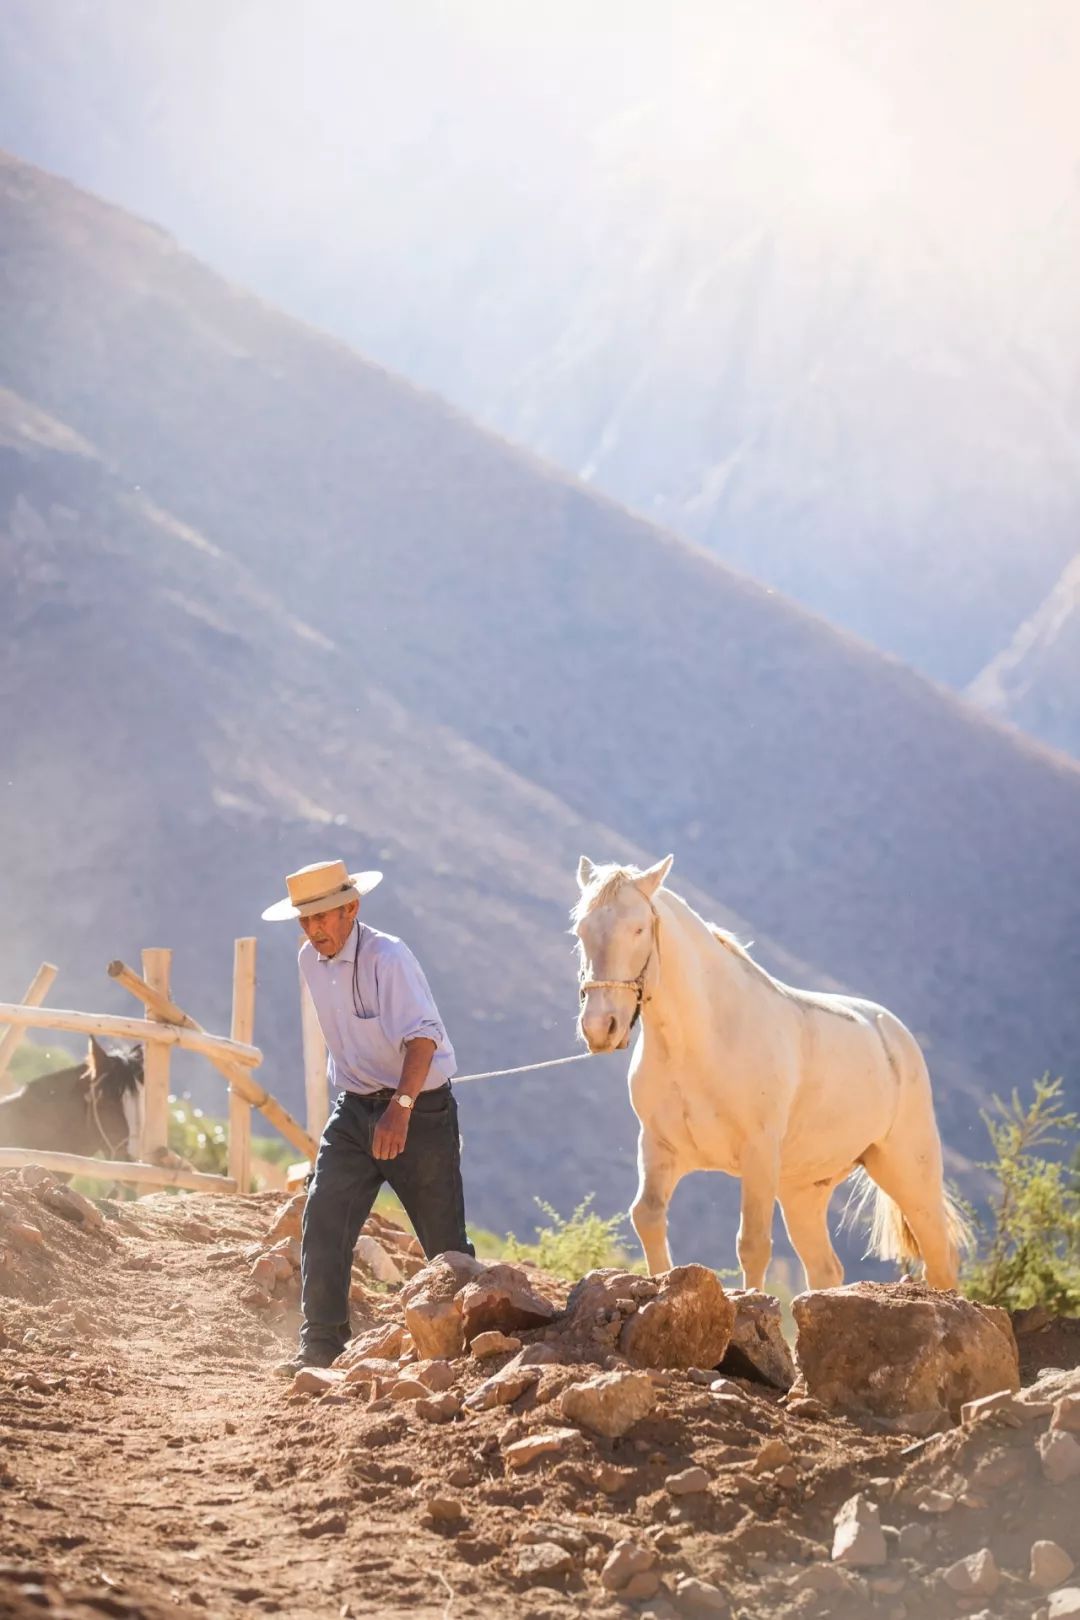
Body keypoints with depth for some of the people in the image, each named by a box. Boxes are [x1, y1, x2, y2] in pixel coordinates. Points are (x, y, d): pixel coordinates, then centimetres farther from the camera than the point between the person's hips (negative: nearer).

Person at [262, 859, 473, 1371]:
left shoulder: (388, 958, -21)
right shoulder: (311, 960, 3)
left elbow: (423, 1037, -34)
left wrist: (401, 1108, -47)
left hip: (419, 1110, -6)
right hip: (353, 1110, 6)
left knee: (444, 1239, 2)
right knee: (322, 1224, -8)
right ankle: (322, 1344, -5)